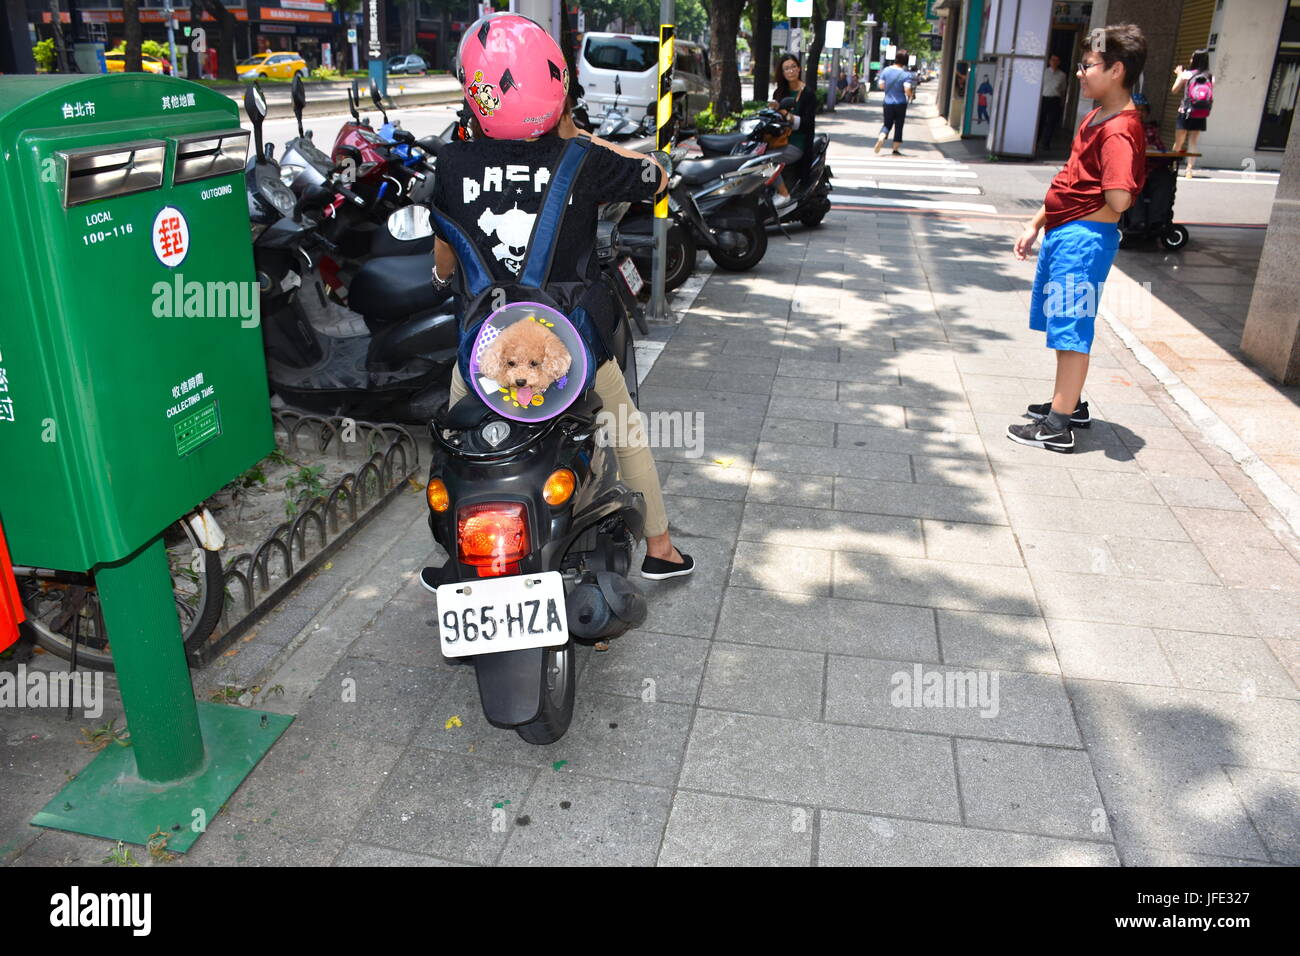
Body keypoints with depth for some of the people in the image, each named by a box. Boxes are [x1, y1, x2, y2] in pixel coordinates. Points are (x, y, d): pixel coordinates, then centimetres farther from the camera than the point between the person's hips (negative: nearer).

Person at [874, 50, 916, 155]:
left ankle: (880, 138, -15)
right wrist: (910, 95, 0)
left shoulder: (886, 70, -4)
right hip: (900, 103, -3)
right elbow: (907, 89, -20)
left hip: (888, 102, 3)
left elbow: (881, 85, 0)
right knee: (899, 126, 10)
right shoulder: (906, 74, -14)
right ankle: (895, 149, 12)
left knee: (887, 124, 15)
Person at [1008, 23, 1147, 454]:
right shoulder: (1096, 118, 14)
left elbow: (1118, 200, -27)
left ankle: (1057, 426, 3)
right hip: (1060, 236, 10)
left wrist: (1080, 228, -10)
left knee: (1071, 330, -4)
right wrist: (1035, 225, 17)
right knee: (1062, 325, 19)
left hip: (1082, 240, -10)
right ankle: (1070, 404, 34)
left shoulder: (1119, 131, -19)